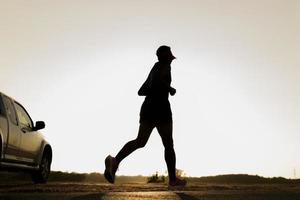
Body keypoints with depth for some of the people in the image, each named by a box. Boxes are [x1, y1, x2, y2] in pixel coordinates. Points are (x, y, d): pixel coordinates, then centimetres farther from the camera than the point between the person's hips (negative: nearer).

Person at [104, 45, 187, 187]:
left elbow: (140, 92, 29)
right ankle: (173, 178, 10)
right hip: (160, 108, -7)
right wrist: (170, 89, -6)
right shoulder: (165, 65, 2)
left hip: (147, 108, 7)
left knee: (140, 141, -9)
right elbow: (156, 79, -20)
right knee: (168, 144, 4)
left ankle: (115, 161, -32)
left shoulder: (154, 70, 28)